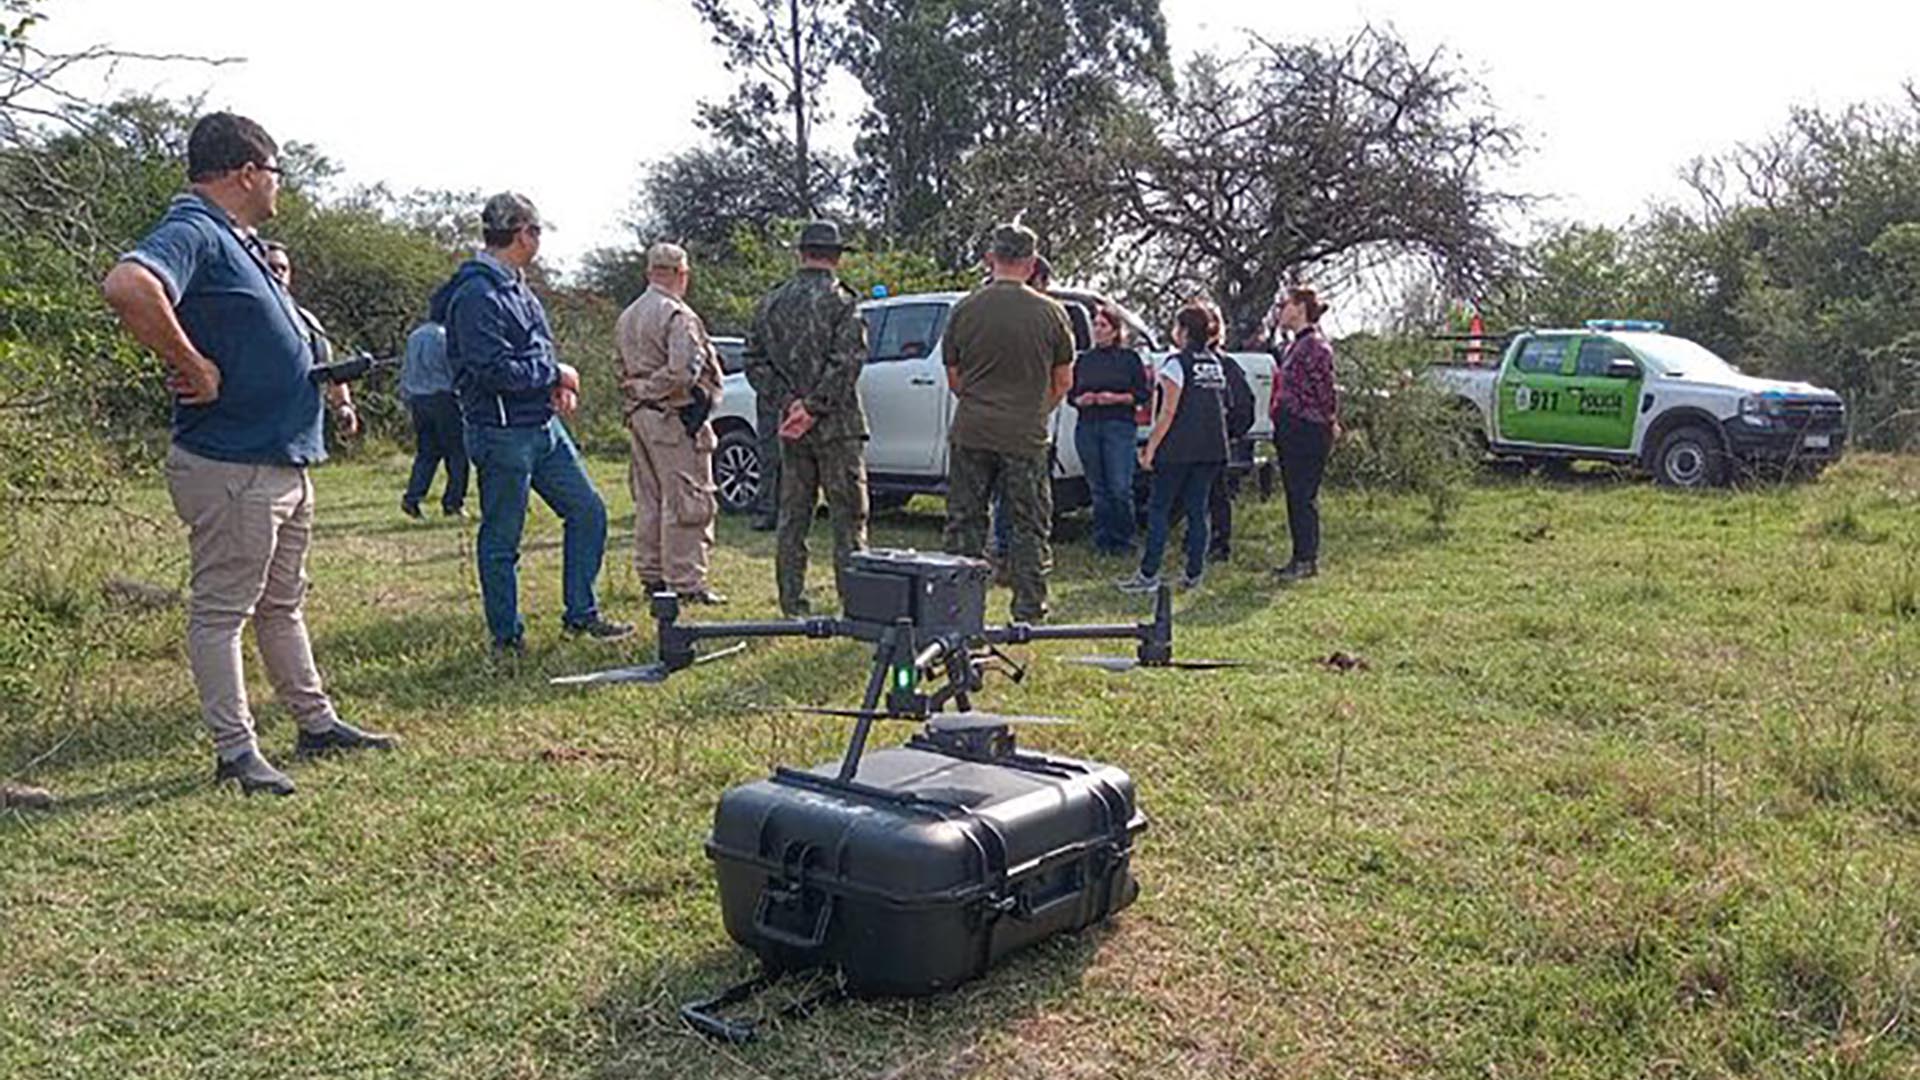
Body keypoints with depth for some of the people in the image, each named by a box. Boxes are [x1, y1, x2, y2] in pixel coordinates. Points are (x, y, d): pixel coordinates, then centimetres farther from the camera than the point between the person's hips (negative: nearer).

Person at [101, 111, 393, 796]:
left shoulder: (239, 241, 15)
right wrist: (195, 370, -27)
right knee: (222, 609, 1)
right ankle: (236, 750, 9)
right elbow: (128, 287, -37)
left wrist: (331, 396, 16)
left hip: (286, 462, 10)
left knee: (282, 604, 18)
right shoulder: (192, 234, -16)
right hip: (230, 465, -10)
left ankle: (316, 723, 29)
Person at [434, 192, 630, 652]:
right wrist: (555, 373, -13)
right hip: (502, 433, -10)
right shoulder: (478, 295, -17)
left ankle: (581, 613, 20)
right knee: (501, 539, 3)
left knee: (587, 510, 10)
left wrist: (557, 384, 4)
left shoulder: (516, 289, 14)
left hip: (544, 425, 10)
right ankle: (506, 637, 14)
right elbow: (494, 370, -25)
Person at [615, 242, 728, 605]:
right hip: (672, 416, -9)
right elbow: (683, 371, -24)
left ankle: (652, 575, 21)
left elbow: (623, 370, 18)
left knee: (649, 501, 14)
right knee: (687, 500, -5)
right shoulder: (677, 316, -15)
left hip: (639, 414, 9)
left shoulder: (627, 317, 16)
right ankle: (685, 582, -4)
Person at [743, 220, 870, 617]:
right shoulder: (841, 301, -8)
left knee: (792, 519, 11)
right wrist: (813, 407, -13)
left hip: (791, 429, 5)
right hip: (836, 425, -5)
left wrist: (788, 402, -1)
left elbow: (755, 362, 5)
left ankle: (792, 606, 14)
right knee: (848, 517, 1)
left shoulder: (771, 303, 9)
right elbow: (846, 363, -18)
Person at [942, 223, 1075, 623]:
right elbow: (1063, 382, 7)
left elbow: (954, 380, 10)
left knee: (964, 523, 10)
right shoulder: (1050, 313, -3)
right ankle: (1029, 612, 10)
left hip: (970, 433, 2)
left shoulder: (964, 310, 1)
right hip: (1026, 436, -1)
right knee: (1029, 526, 8)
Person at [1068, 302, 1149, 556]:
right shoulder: (1084, 360, 16)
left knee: (1120, 488, -8)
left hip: (1119, 427, -4)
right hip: (1087, 428, 4)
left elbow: (1144, 393, 1)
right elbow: (1070, 394, 18)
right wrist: (1081, 400, -4)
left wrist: (1117, 398, -12)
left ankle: (1122, 542, 1)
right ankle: (1102, 541, 12)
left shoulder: (1129, 358, 5)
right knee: (1098, 489, 6)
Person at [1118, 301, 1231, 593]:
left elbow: (1168, 412, -14)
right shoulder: (1216, 364, 12)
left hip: (1179, 449, -6)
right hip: (1212, 449, 7)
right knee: (1197, 510, 10)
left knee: (1159, 509, 0)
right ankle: (1194, 574, 10)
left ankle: (1148, 574, -1)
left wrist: (1150, 447, -9)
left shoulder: (1177, 363, -10)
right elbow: (1222, 407, 15)